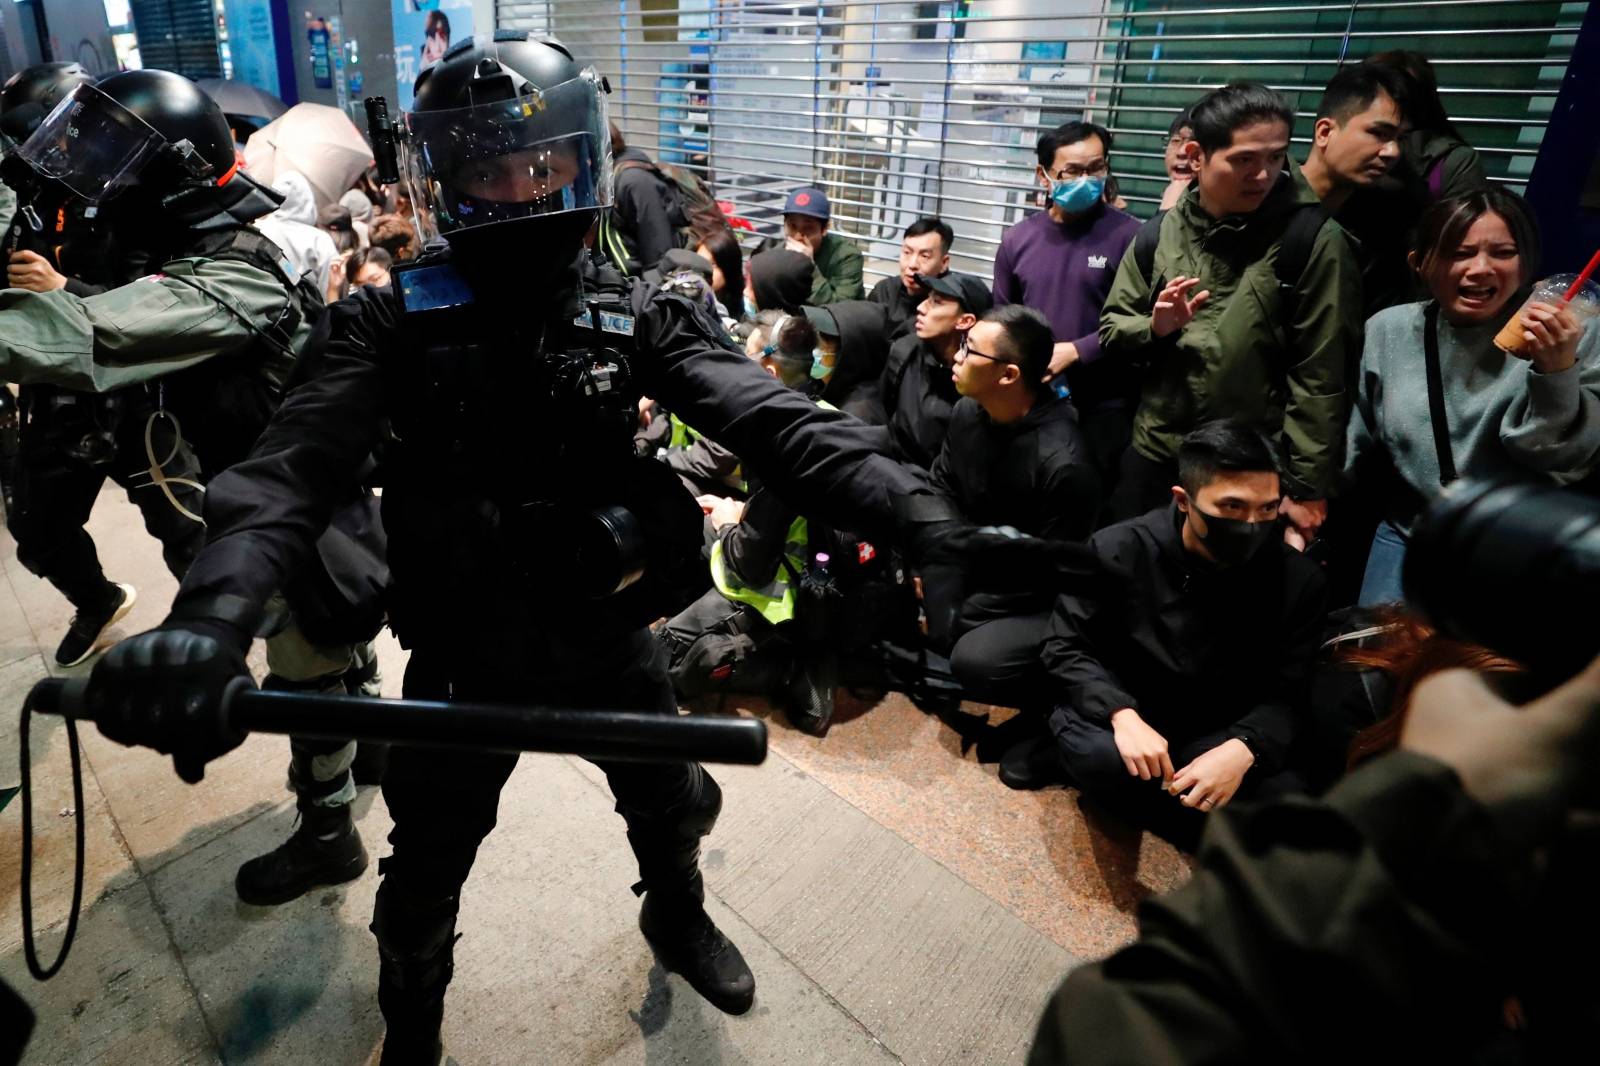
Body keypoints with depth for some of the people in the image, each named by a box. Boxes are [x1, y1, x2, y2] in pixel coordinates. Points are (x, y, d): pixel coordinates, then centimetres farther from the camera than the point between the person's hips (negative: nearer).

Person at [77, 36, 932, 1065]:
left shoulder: (637, 315, -8)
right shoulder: (397, 321, -11)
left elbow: (767, 416, -21)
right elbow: (299, 463, -23)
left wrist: (907, 509, -36)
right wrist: (211, 615, -43)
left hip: (611, 639, 2)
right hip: (464, 654, -1)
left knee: (673, 806, 22)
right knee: (426, 873, 16)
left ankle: (678, 920, 58)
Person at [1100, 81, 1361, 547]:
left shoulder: (1311, 238, -9)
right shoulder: (1158, 235, 1)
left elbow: (1318, 375, -10)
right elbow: (1110, 331, 8)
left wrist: (1307, 486, -10)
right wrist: (1154, 327, -14)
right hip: (1154, 459, 3)